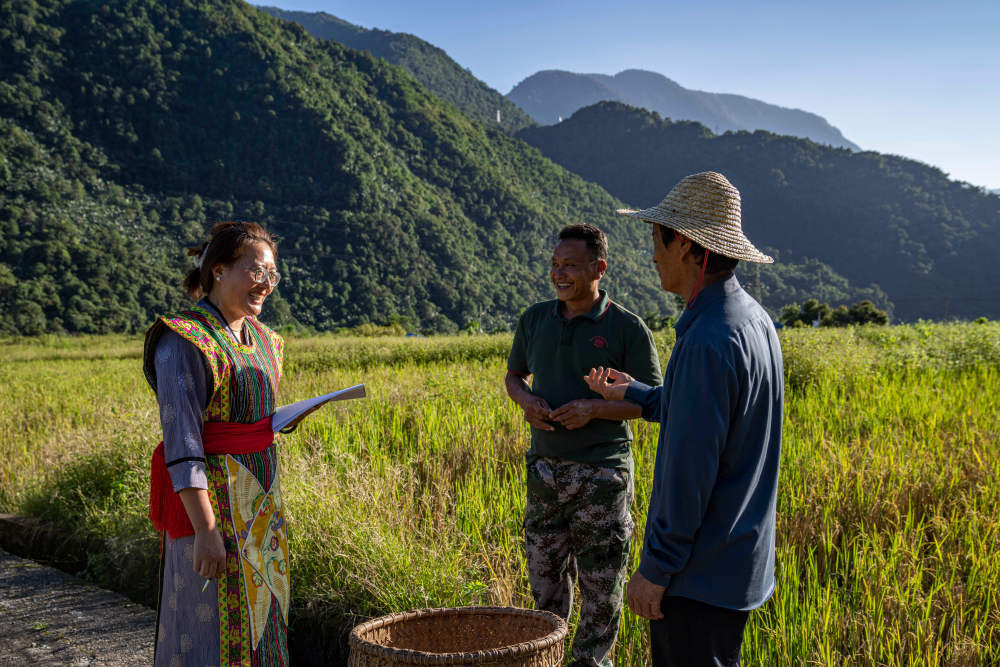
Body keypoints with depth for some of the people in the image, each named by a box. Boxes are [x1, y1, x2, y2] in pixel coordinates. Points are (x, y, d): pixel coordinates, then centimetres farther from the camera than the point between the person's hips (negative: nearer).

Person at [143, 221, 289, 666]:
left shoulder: (262, 341, 11)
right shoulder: (184, 342, -14)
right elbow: (181, 445, -20)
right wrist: (205, 530, -25)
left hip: (259, 505, 8)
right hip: (211, 501, -8)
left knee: (257, 623, 14)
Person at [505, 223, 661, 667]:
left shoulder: (626, 328, -9)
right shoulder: (535, 319, 4)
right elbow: (514, 375, 18)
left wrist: (594, 408, -20)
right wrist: (527, 401, -6)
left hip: (602, 474, -4)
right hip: (546, 468, 4)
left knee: (601, 579, 5)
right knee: (544, 570, 14)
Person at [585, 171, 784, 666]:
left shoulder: (709, 341, -23)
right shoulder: (754, 320, 8)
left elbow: (690, 468, -24)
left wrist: (656, 568, -16)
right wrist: (634, 395, 33)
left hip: (701, 573, -10)